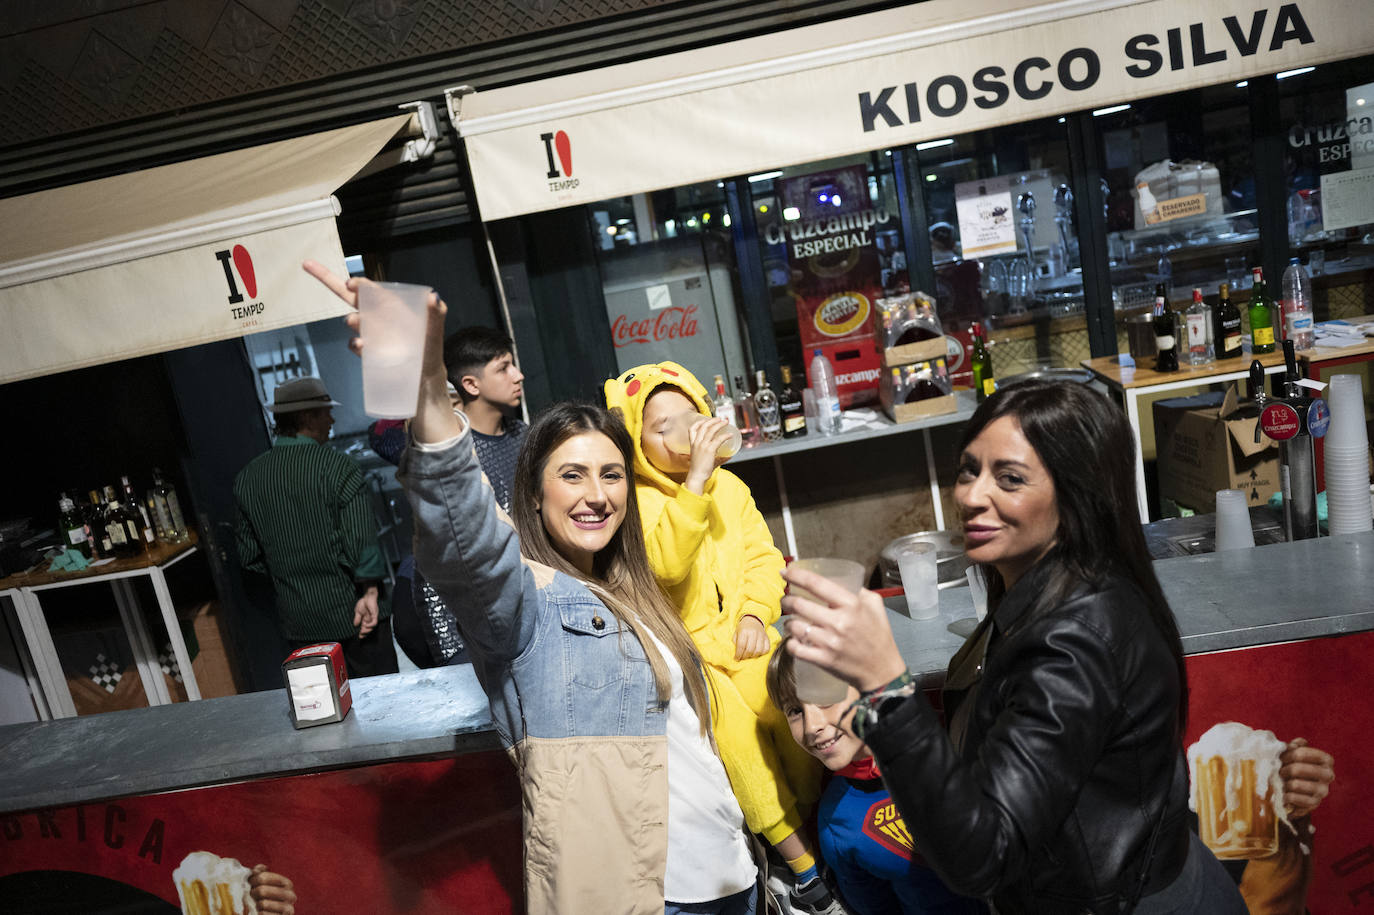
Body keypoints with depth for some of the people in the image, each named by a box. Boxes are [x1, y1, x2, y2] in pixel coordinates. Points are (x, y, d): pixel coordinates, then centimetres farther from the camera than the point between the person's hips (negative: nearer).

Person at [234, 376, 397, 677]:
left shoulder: (246, 478, 4)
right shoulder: (335, 465, -12)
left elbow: (248, 555, 9)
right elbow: (361, 537, -17)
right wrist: (370, 590, -9)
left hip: (298, 621, 5)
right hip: (349, 610, -5)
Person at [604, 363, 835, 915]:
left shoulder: (729, 485, 12)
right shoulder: (636, 501, -6)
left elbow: (763, 556, 13)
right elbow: (666, 564, -25)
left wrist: (755, 614, -4)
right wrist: (695, 480, -31)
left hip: (740, 636, 4)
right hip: (682, 647, -3)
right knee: (731, 723, -29)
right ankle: (800, 859, -14)